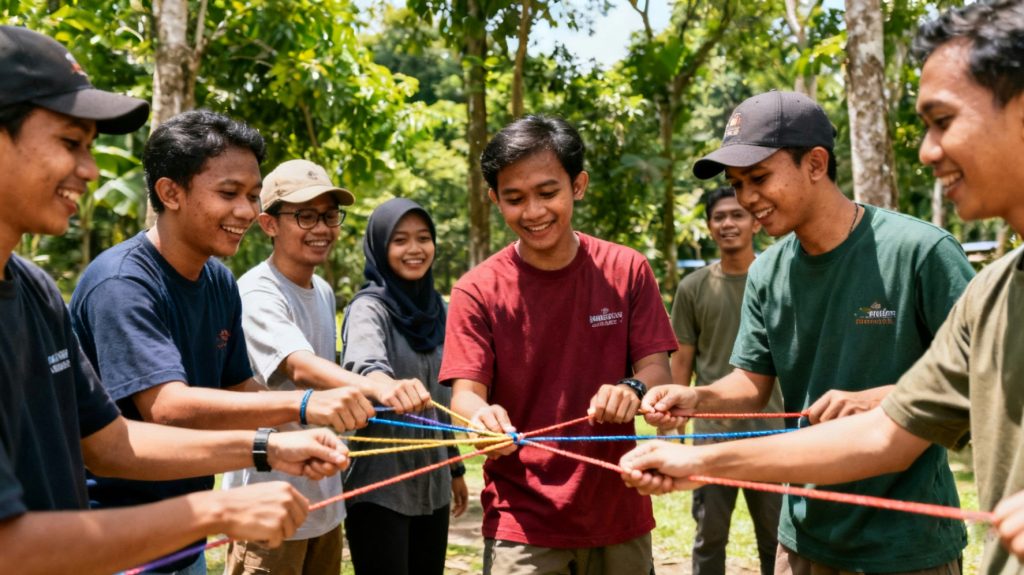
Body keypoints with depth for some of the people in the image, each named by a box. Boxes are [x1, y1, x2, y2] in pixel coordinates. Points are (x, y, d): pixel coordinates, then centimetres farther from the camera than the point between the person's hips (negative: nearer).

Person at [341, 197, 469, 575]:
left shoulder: (435, 307, 8)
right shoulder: (370, 307, -11)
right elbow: (365, 364, -34)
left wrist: (455, 467, 20)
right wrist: (389, 388, -56)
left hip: (431, 481, 6)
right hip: (379, 483, -6)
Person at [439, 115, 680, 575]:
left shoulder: (627, 271, -1)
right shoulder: (478, 291, -6)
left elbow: (658, 373, -2)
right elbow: (465, 393, -9)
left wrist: (633, 390, -25)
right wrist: (481, 414, -32)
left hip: (618, 513, 2)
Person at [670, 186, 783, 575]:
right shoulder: (694, 288, 3)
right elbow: (682, 361, 7)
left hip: (771, 430, 0)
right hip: (711, 432, 1)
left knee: (776, 536, 11)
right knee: (710, 536, 10)